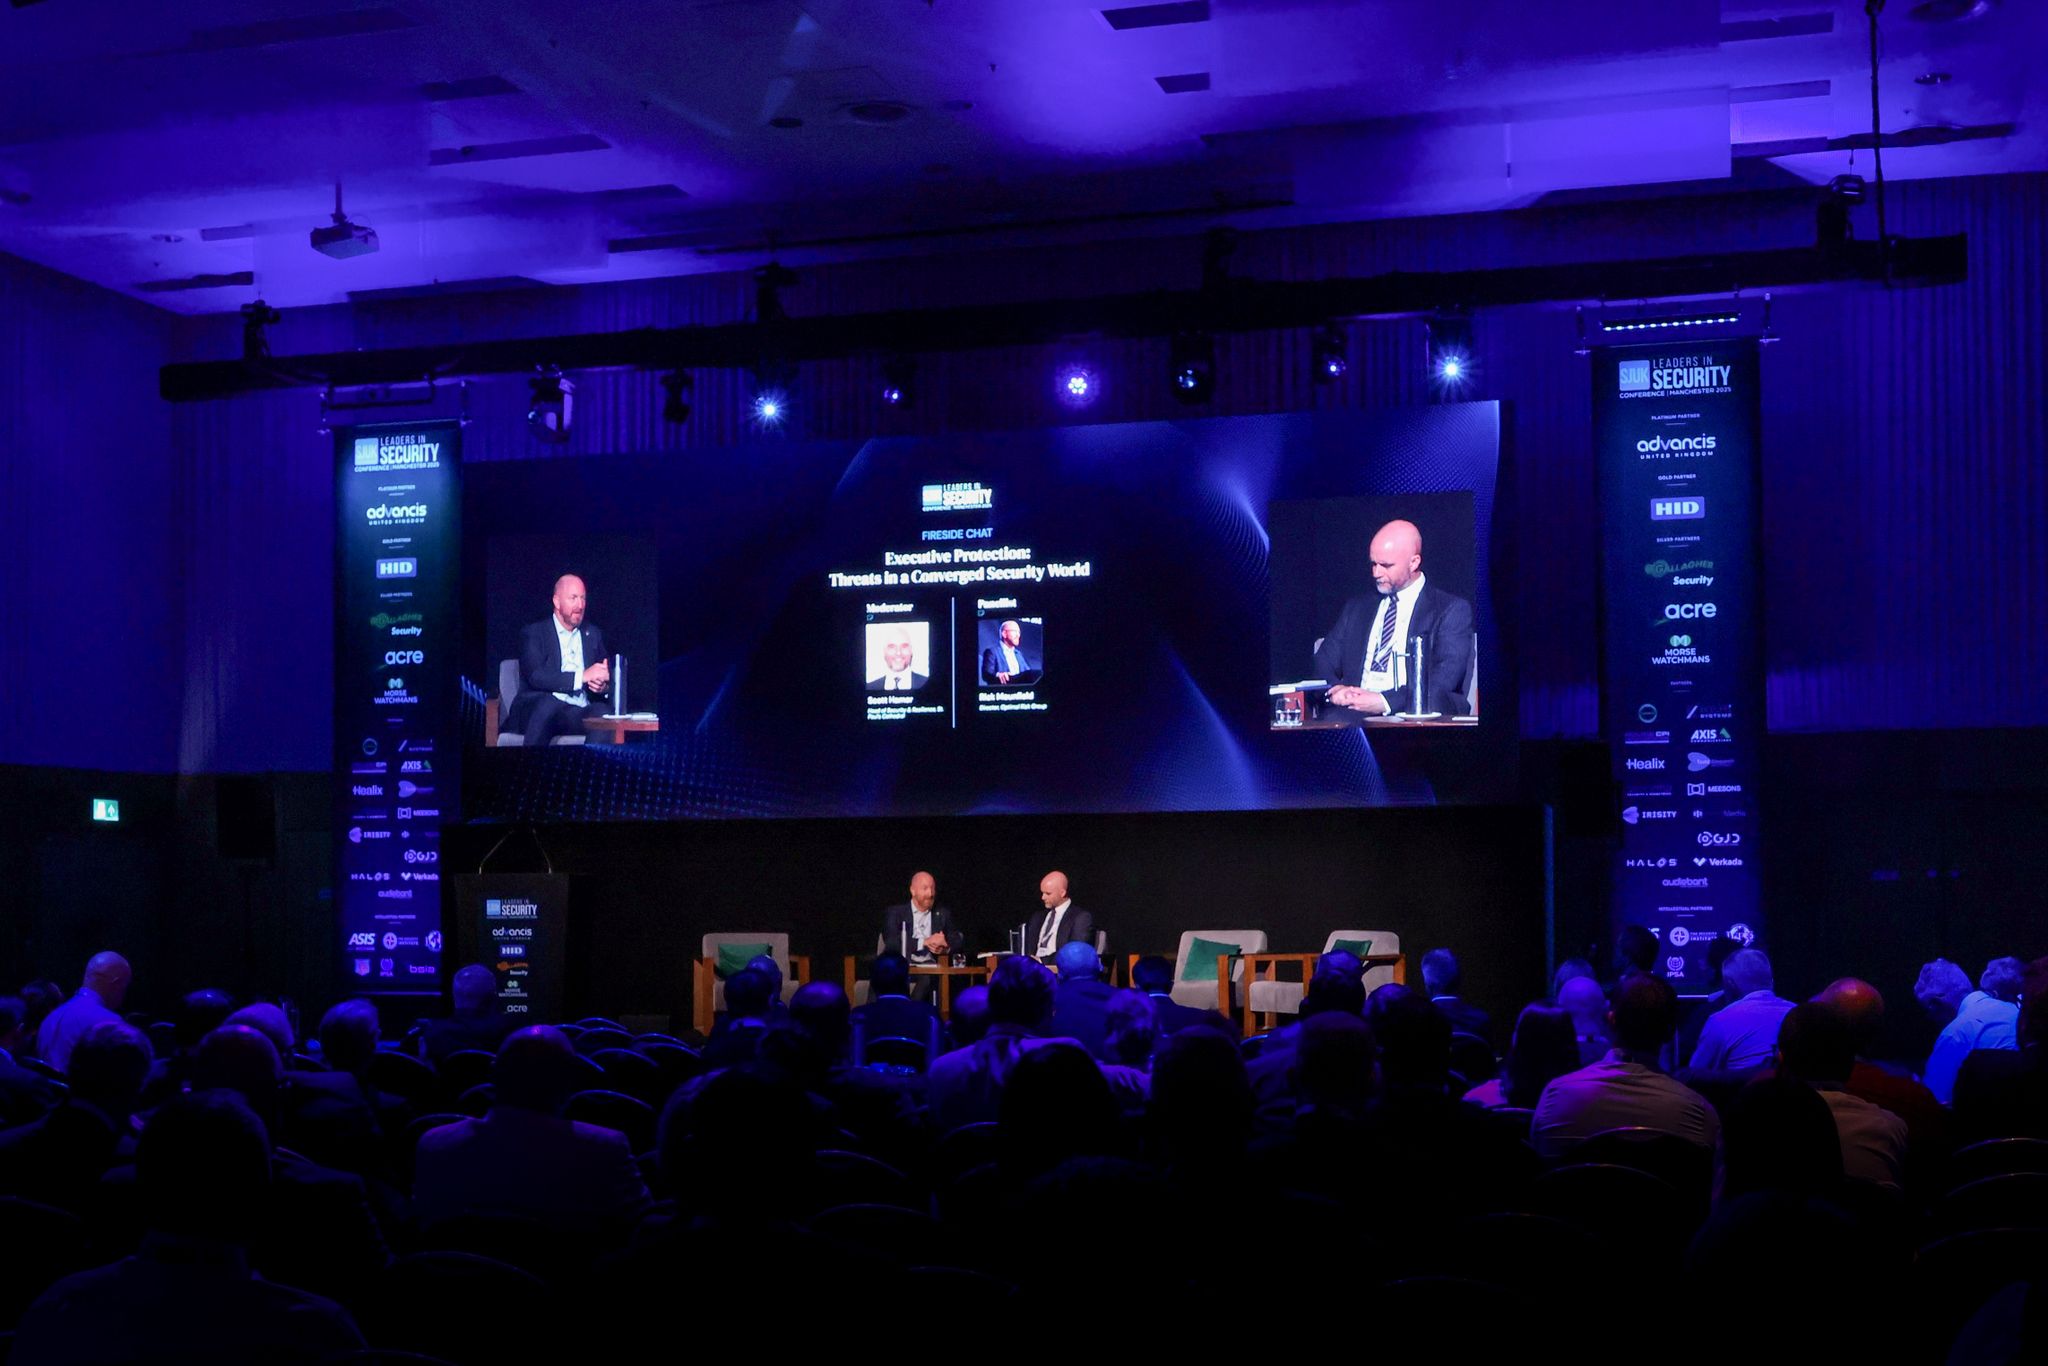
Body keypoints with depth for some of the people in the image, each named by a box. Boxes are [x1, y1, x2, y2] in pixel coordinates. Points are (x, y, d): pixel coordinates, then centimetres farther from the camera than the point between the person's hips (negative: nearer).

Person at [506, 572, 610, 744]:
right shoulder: (533, 633, 7)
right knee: (548, 701, -39)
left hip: (580, 713, 3)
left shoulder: (593, 635, 23)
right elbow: (535, 677, -9)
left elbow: (608, 676, 20)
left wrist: (603, 685, -6)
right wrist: (582, 676, -17)